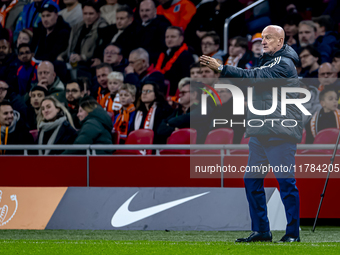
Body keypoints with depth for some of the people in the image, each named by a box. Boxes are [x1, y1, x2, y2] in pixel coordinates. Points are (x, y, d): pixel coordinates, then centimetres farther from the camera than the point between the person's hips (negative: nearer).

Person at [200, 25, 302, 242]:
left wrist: (221, 68, -20)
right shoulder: (268, 61, 22)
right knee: (252, 180, 6)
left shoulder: (284, 64, -10)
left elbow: (253, 78, -19)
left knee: (286, 181, -7)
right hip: (259, 133, 10)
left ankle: (293, 233, -3)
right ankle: (261, 230, 12)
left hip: (280, 134, -10)